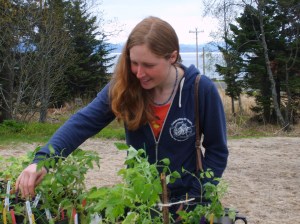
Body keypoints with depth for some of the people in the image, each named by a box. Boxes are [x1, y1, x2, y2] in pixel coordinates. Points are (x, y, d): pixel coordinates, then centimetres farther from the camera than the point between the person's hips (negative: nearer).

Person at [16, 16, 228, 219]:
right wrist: (42, 159, -34)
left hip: (184, 199, -2)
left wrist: (194, 197, -14)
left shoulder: (201, 90, -19)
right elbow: (83, 122, -20)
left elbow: (217, 150, -9)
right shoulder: (124, 86, -14)